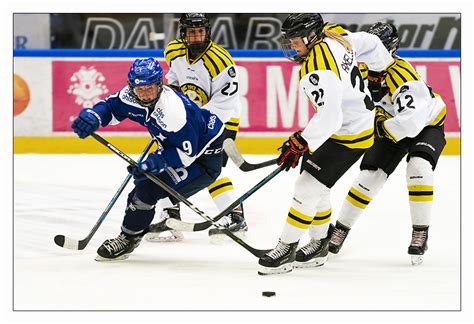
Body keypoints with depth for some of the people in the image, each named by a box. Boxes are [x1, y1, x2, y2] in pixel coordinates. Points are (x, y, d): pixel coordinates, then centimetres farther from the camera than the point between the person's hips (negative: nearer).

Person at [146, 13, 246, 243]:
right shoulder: (174, 52, -5)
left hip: (221, 119, -7)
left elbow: (223, 103, -24)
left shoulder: (219, 60, -26)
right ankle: (171, 217, 13)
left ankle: (236, 219, -15)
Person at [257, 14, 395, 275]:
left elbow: (330, 117, -36)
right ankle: (319, 245, 26)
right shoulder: (334, 35, -4)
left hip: (350, 135, -10)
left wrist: (300, 143, -35)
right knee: (316, 186, 15)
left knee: (308, 187, -11)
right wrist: (383, 67, 31)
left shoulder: (319, 71, -30)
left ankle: (286, 251, -7)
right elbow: (368, 43, 12)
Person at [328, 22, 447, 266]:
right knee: (370, 175, -2)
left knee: (418, 168, -30)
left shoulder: (401, 74, -36)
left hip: (427, 124, -6)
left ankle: (420, 234, -19)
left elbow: (412, 120, -45)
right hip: (391, 125, 6)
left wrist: (379, 129, -41)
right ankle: (341, 228, 13)